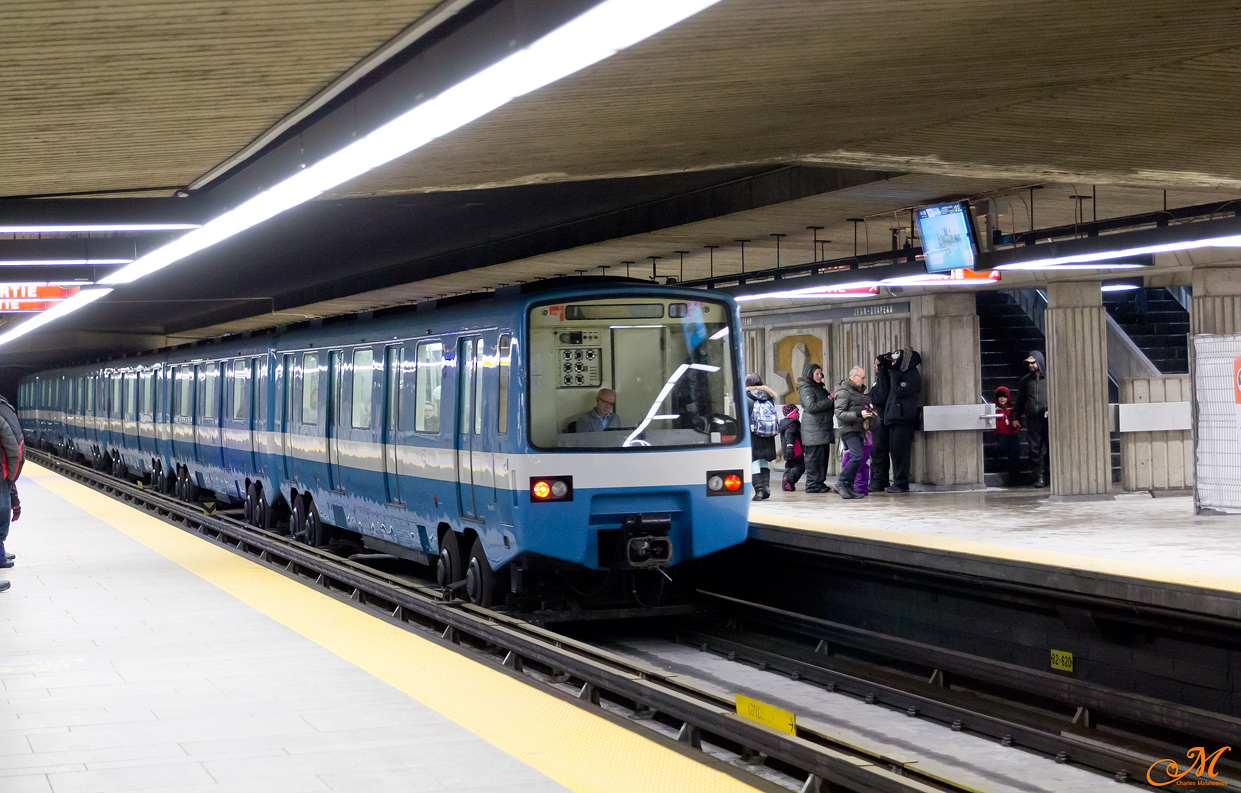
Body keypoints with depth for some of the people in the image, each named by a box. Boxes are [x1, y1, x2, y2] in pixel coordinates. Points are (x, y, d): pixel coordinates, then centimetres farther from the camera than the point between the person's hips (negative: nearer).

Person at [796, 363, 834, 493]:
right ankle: (813, 485, -6)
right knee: (815, 456, -9)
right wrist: (829, 401, -12)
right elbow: (811, 406, -18)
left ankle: (820, 483, 14)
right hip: (813, 428, -9)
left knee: (823, 457, 9)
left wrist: (831, 397, 6)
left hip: (823, 428, 9)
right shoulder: (806, 388, -7)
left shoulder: (820, 388, 21)